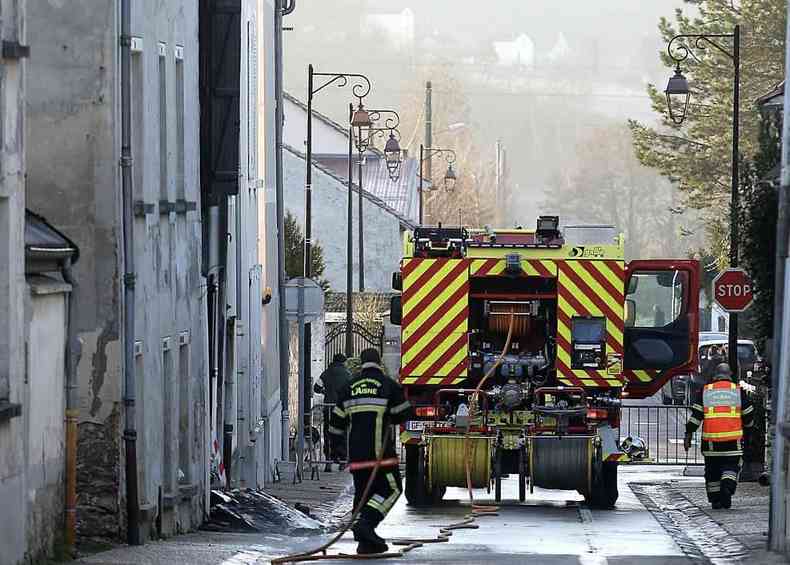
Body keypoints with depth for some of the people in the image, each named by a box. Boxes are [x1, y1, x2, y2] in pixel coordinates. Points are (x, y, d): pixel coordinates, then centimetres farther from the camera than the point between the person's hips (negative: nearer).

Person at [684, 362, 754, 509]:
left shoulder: (705, 391, 6)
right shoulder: (738, 391, 5)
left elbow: (696, 415, 1)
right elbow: (748, 415, 11)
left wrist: (688, 434, 3)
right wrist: (747, 424, 31)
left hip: (711, 440, 1)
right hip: (733, 440, -1)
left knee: (712, 471, 10)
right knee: (731, 466, 5)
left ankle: (715, 501, 12)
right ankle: (727, 486, -22)